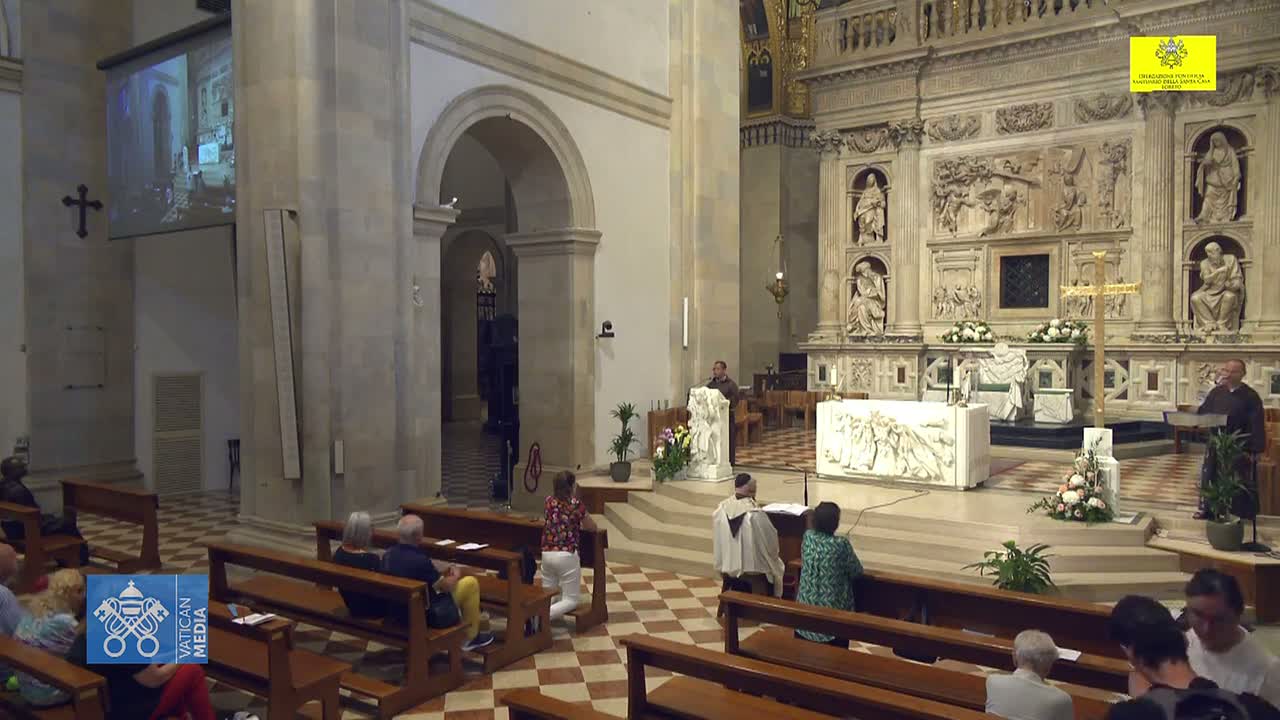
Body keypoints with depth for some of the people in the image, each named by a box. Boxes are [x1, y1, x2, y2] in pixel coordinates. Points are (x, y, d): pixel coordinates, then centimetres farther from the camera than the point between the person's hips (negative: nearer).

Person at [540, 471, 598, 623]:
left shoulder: (548, 501, 5)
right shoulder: (576, 504, -10)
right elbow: (593, 527, 5)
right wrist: (580, 522, 23)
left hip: (547, 554, 5)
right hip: (567, 555, -5)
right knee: (571, 600, 4)